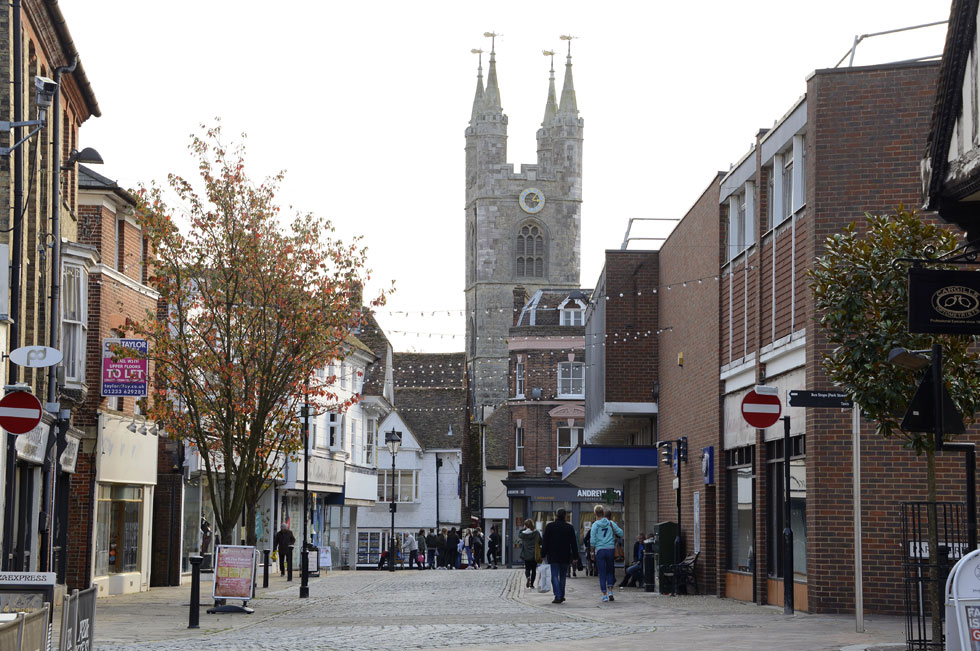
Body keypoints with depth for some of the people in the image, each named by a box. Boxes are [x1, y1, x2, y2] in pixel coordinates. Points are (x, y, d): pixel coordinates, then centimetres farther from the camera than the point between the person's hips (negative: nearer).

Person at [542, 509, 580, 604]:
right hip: (565, 556, 2)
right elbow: (574, 543, 3)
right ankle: (561, 596, 18)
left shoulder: (550, 526, -3)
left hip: (553, 556, -2)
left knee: (555, 576, -3)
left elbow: (545, 542, -2)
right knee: (562, 576, 14)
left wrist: (543, 554, 2)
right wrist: (575, 556, 7)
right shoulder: (570, 527, 1)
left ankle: (558, 596, -15)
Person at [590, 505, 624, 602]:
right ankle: (610, 591, 1)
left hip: (600, 550, -1)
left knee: (602, 573, 4)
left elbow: (593, 539, -7)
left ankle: (604, 594, 2)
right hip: (611, 549, 1)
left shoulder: (595, 525, -2)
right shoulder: (611, 523, 2)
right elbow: (620, 533, 1)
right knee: (610, 571, 15)